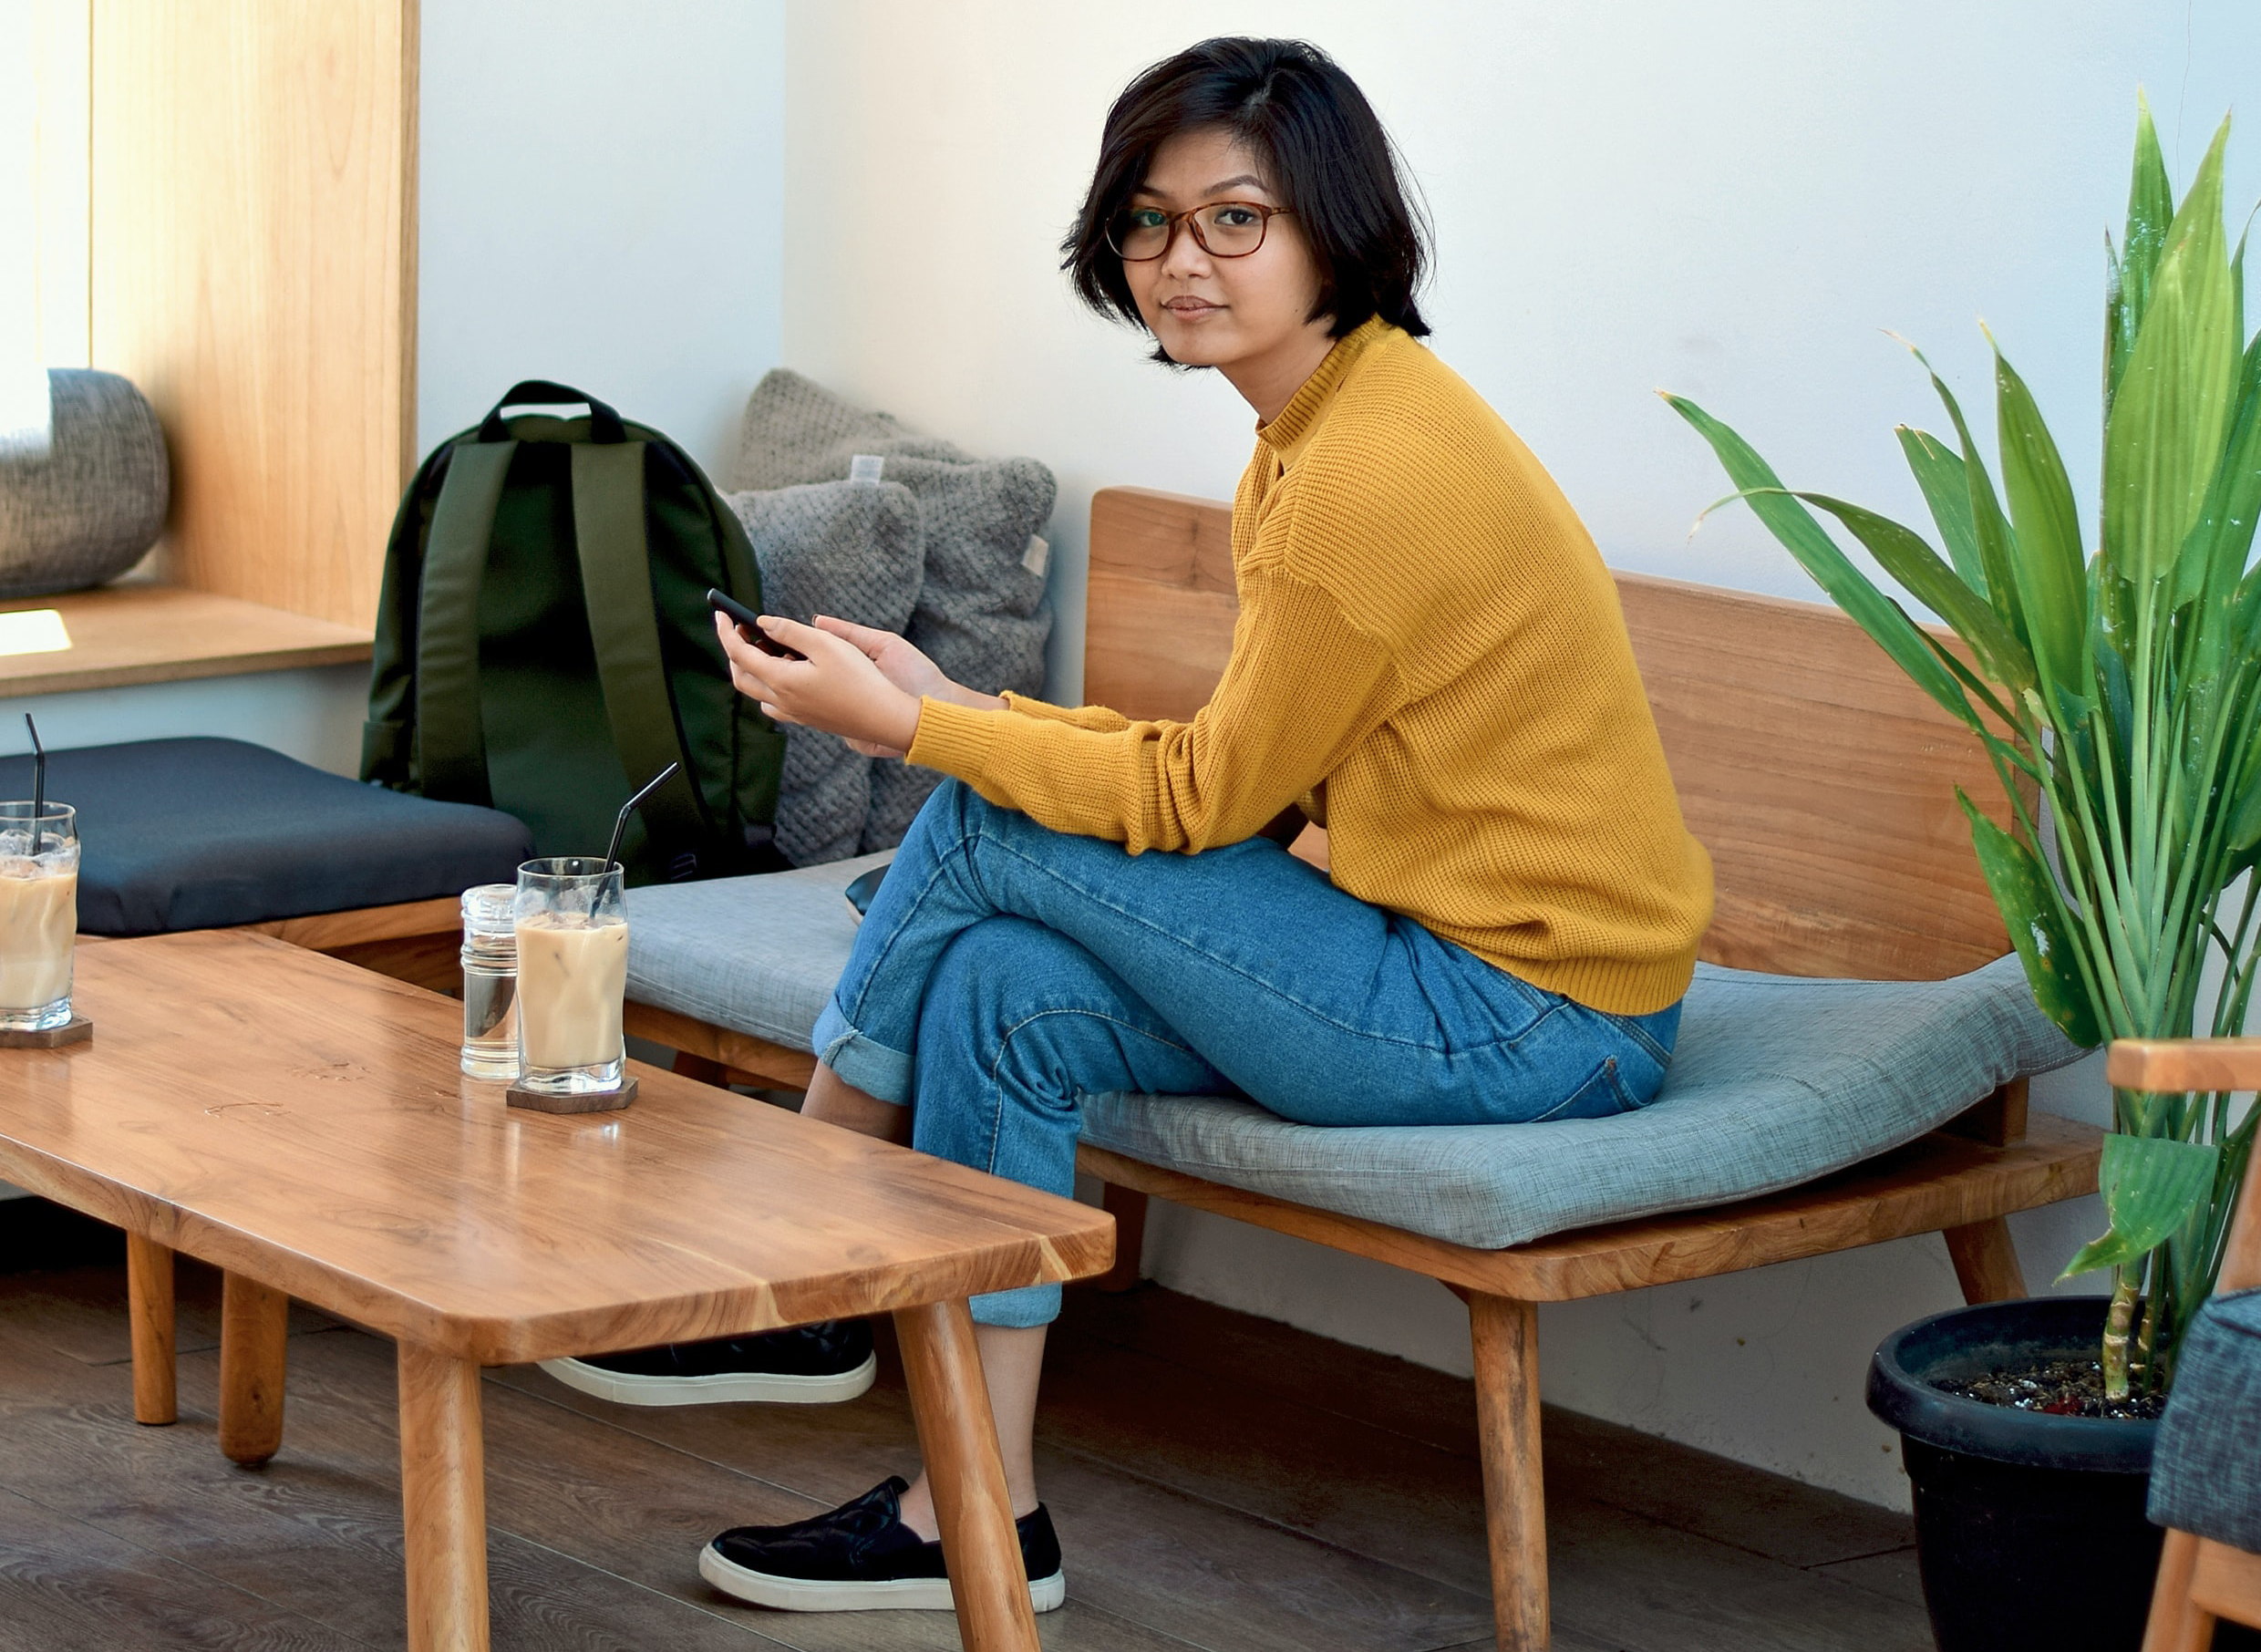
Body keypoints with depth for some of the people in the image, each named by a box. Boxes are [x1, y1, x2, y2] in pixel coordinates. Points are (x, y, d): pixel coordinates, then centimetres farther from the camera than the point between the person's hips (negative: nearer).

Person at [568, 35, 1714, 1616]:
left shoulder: (1376, 473, -21)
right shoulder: (1326, 427, 11)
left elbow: (1205, 797, -15)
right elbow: (1238, 770, 11)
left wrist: (904, 726, -9)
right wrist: (961, 710, 5)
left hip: (1535, 1015, -10)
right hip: (1477, 962, 10)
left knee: (991, 836, -9)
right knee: (1002, 986, -1)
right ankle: (979, 1514, 2)